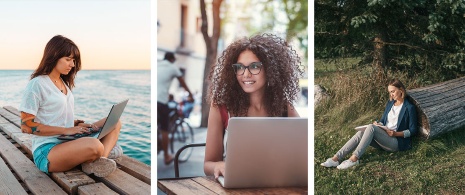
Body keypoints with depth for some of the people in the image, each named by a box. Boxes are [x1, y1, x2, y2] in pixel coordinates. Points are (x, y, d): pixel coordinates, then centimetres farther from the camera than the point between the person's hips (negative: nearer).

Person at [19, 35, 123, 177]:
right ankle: (106, 151, -5)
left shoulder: (64, 83, 17)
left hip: (68, 143, 9)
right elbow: (26, 125, -14)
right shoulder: (37, 84, -9)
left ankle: (101, 158, -24)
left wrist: (77, 124, 2)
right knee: (94, 146, -38)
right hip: (46, 152, -9)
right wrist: (66, 130, -16)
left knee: (114, 123, -2)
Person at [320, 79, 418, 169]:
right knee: (360, 133, -23)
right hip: (383, 137, 6)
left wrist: (396, 133, -18)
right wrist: (378, 124, -1)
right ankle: (336, 158, -34)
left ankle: (354, 158, -39)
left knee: (371, 127, -32)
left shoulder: (409, 107, -3)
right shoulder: (390, 103, 18)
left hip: (397, 142, -6)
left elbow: (413, 130, -3)